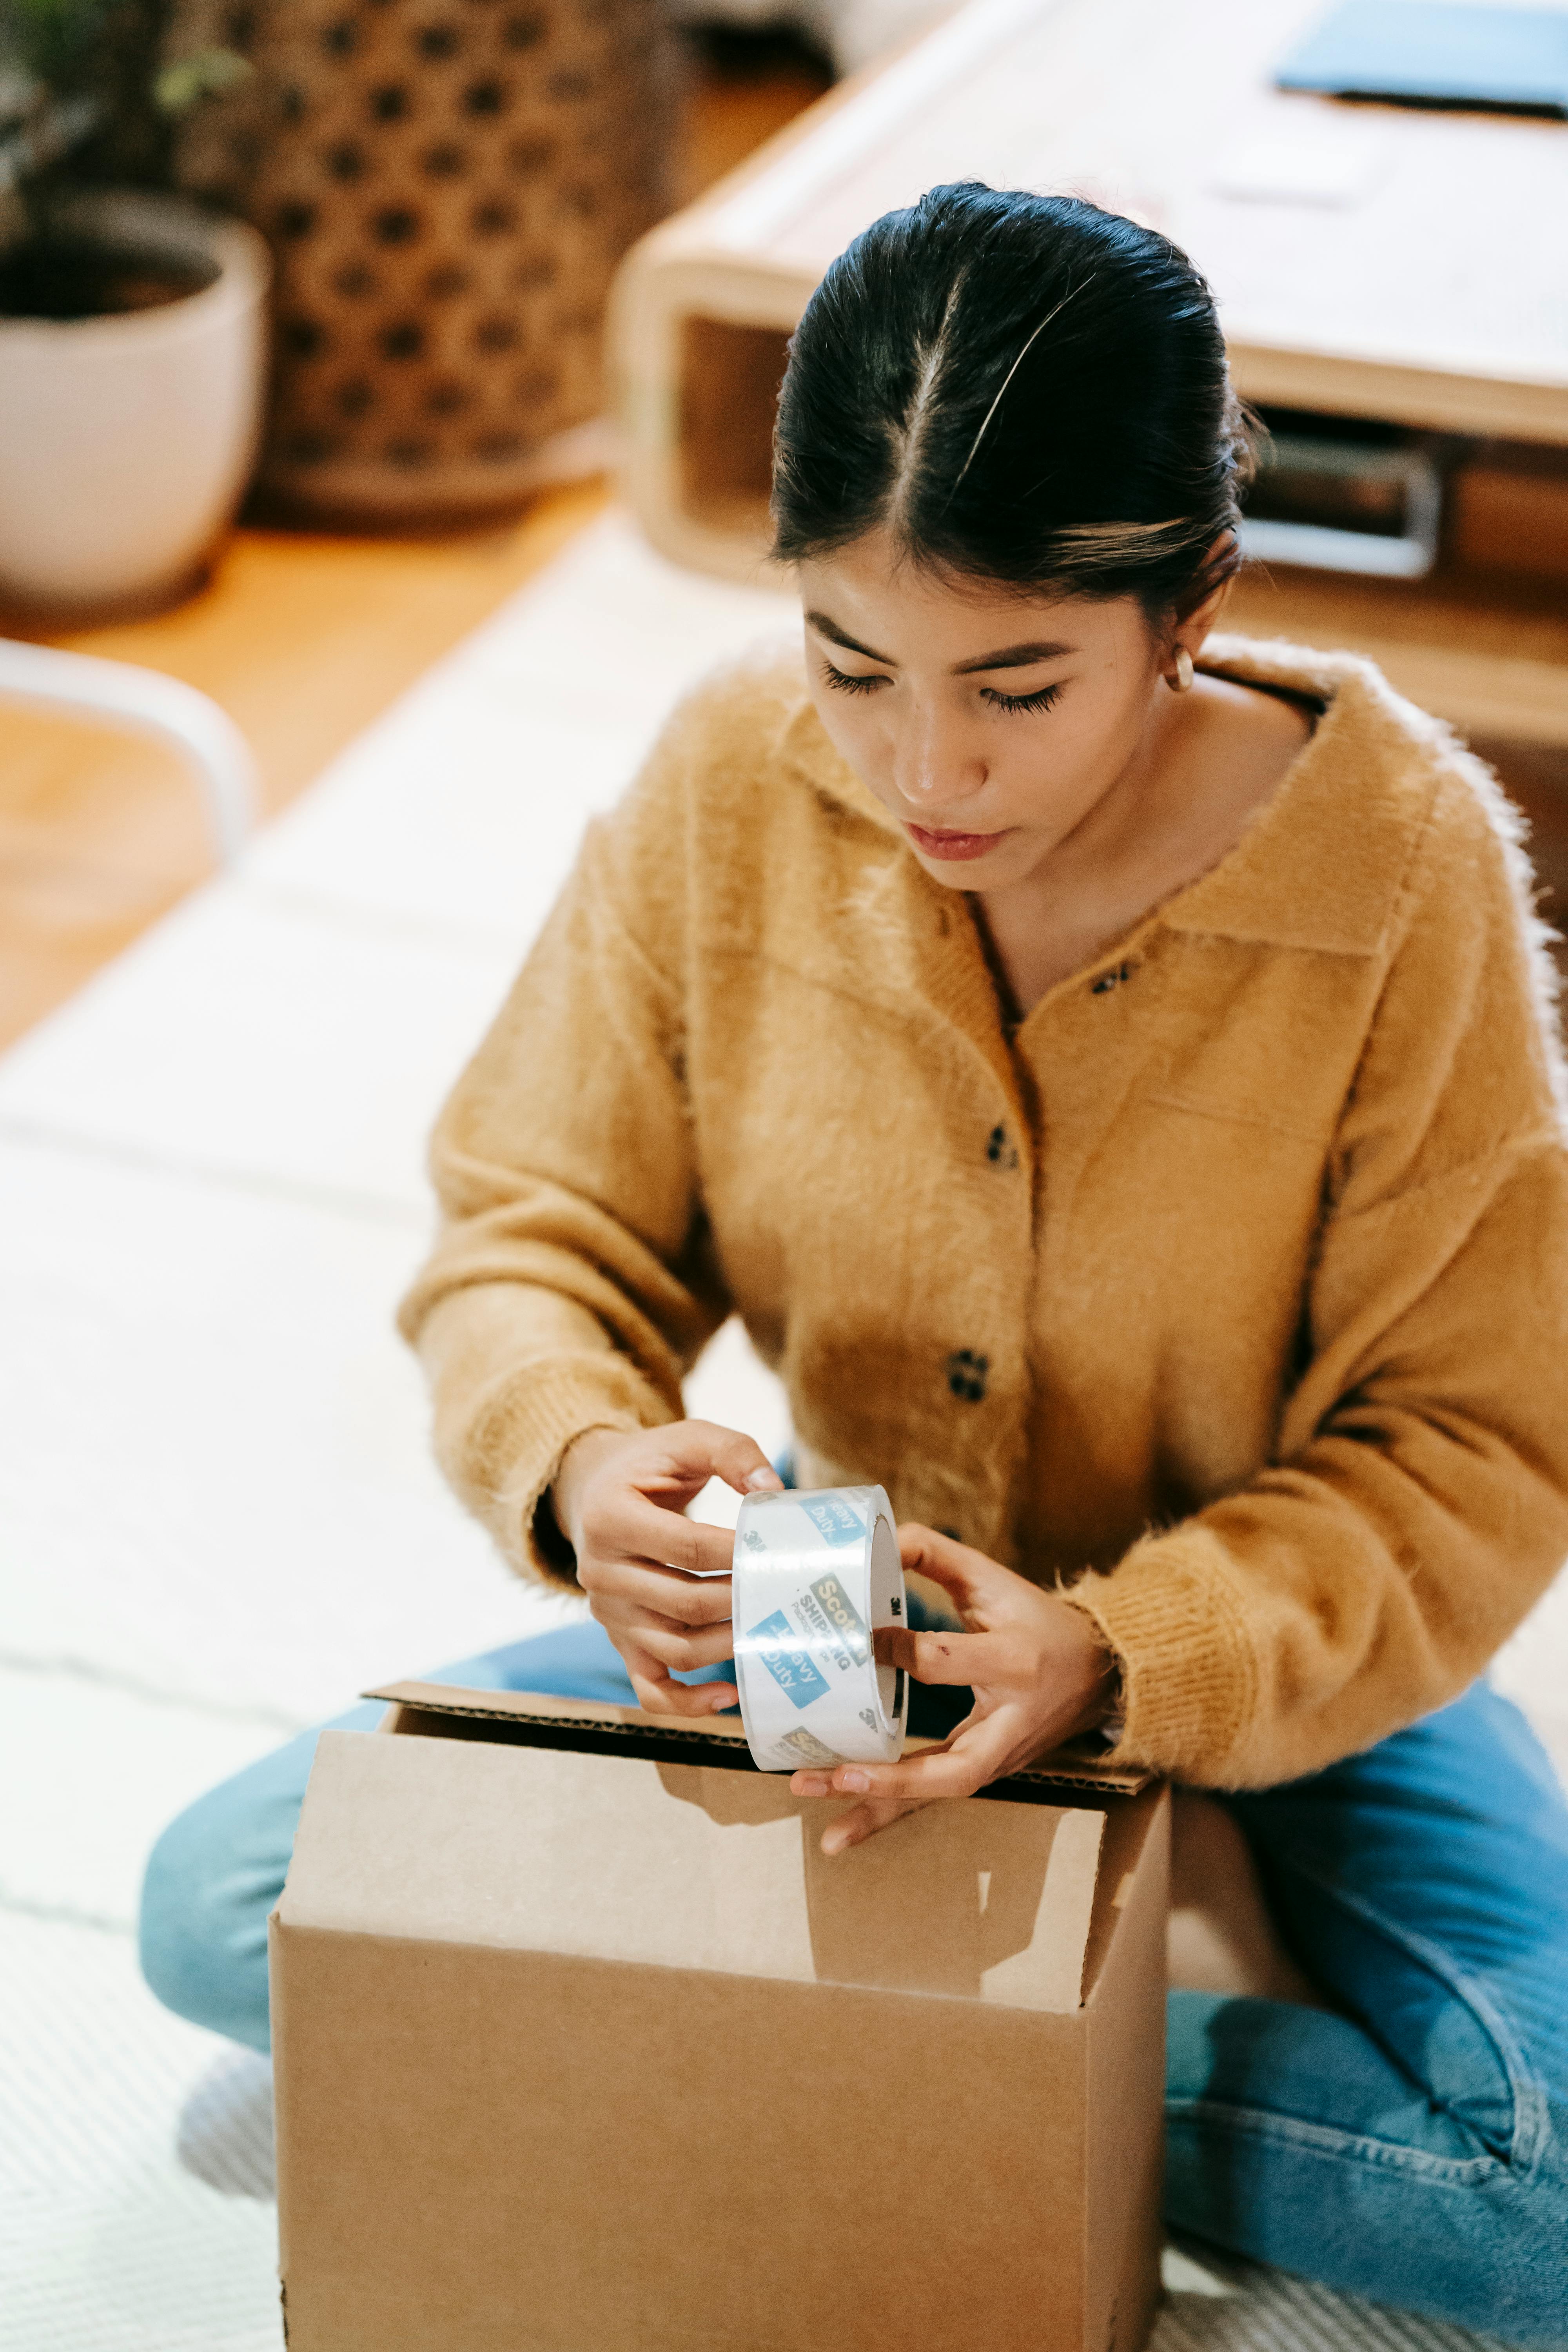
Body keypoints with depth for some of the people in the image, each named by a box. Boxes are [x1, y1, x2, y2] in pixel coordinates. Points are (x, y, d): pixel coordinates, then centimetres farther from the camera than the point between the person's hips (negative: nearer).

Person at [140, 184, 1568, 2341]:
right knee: (218, 1910, -13)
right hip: (846, 1603, 3)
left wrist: (1119, 1664, -35)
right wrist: (581, 1469, -27)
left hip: (1270, 1658, -2)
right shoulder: (735, 785, -15)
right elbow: (538, 1222, -4)